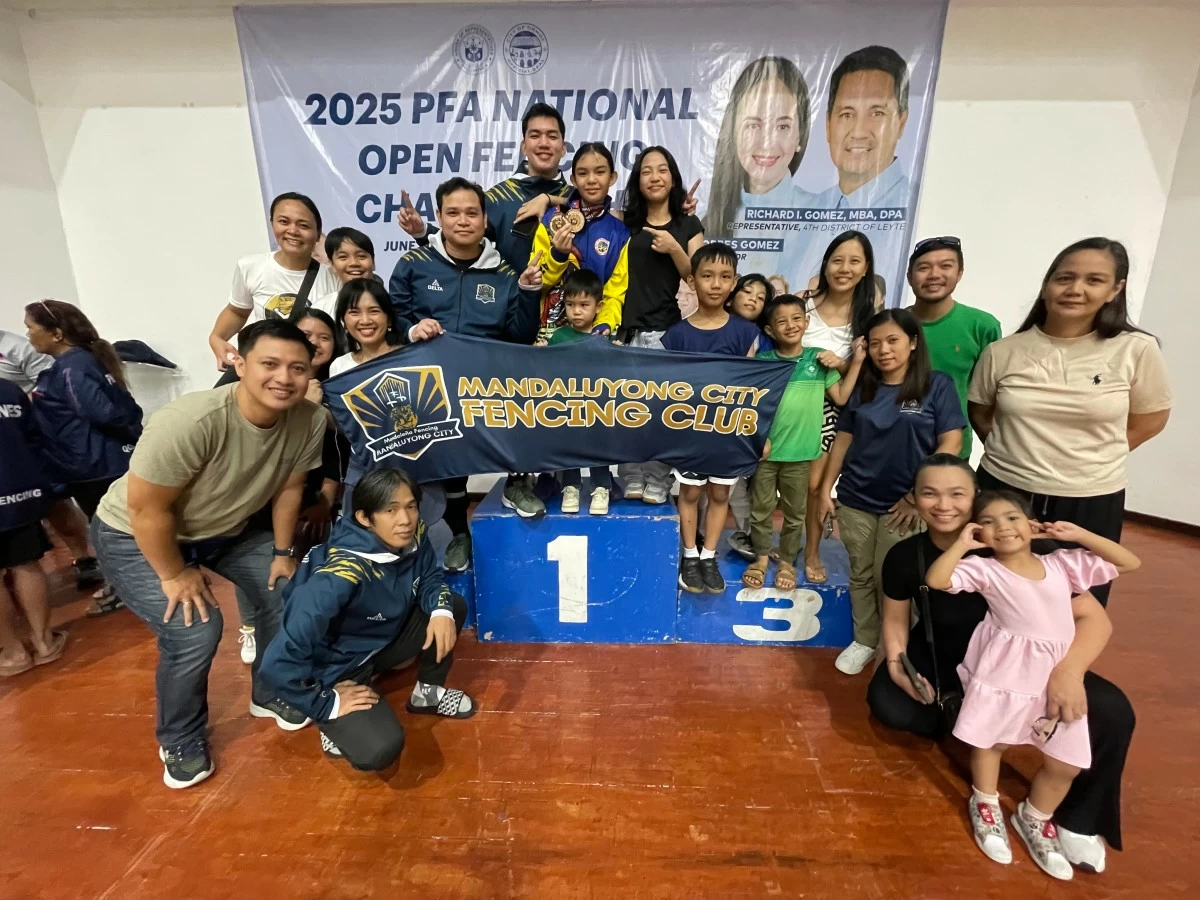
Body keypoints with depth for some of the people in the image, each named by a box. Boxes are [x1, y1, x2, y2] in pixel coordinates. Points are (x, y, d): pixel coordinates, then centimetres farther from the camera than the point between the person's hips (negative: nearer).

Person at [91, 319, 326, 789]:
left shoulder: (310, 420, -22)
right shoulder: (190, 421, -39)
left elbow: (289, 487, -7)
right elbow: (146, 509, -28)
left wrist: (282, 551, -1)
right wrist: (175, 575, -17)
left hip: (225, 529, 6)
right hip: (133, 536, -5)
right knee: (194, 630, -18)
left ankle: (269, 694, 28)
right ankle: (181, 742, 13)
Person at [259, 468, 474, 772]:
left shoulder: (413, 538, -17)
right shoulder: (341, 575, -37)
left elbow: (430, 579, 1)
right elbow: (280, 660, -35)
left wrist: (441, 610, -21)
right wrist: (327, 706, -22)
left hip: (381, 642, 7)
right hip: (335, 669, -6)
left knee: (454, 606, -9)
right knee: (380, 749, -26)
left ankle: (428, 692, 13)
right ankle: (338, 724, 8)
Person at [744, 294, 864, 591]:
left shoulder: (818, 359, 1)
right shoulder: (763, 361, -3)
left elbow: (841, 397, 3)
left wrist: (856, 362, -2)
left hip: (801, 453, 1)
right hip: (766, 450, -1)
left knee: (795, 513, 15)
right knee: (760, 509, 11)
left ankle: (787, 562, 34)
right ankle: (761, 558, 32)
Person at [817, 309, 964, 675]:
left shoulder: (937, 385, -4)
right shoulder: (862, 388, 6)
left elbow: (951, 443, -9)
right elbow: (843, 439, 8)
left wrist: (917, 495, -13)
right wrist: (826, 489, 6)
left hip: (902, 504, -3)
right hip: (855, 500, 3)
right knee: (861, 576, 13)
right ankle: (864, 640, 31)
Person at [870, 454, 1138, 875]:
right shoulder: (905, 556, -20)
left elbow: (1094, 618, -25)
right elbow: (895, 619, -4)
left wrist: (1067, 670, -43)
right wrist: (896, 663, -22)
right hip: (940, 657, 1)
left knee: (1111, 712, -22)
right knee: (886, 703, -23)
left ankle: (1078, 819, 6)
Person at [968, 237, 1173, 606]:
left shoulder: (1136, 349, -7)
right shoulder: (1002, 351, -5)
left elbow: (1149, 421, 5)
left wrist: (1086, 460, 0)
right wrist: (1015, 456, -1)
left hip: (1090, 503, 0)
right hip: (1003, 493, 0)